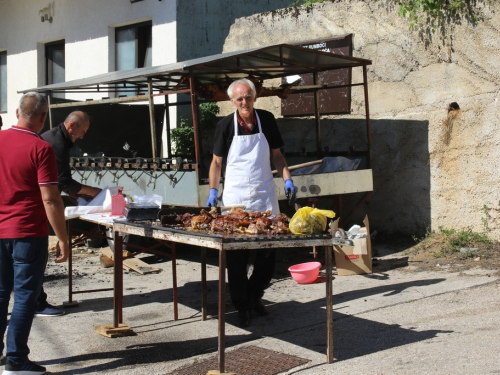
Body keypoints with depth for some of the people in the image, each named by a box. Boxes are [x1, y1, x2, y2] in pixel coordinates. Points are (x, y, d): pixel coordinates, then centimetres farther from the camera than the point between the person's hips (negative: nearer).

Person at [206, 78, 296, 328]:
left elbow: (276, 154, 12)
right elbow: (217, 161, 5)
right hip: (235, 197, -2)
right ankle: (241, 306, 11)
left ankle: (255, 295, 24)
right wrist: (213, 190, -4)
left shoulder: (266, 120, 3)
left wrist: (287, 179, 0)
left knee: (270, 248, 3)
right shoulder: (225, 125, -3)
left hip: (265, 195, 2)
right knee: (236, 253, -1)